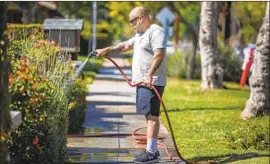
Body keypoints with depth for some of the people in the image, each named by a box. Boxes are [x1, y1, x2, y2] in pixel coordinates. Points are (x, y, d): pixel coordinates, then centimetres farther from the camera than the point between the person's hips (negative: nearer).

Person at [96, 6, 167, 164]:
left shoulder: (156, 32, -12)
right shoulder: (140, 34, 21)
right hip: (143, 82, 10)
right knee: (149, 115, 12)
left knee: (151, 115, -12)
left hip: (152, 83, -10)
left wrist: (150, 75, -33)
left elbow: (159, 54, -24)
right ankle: (151, 149, 16)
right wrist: (107, 50, 29)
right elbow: (126, 45, 34)